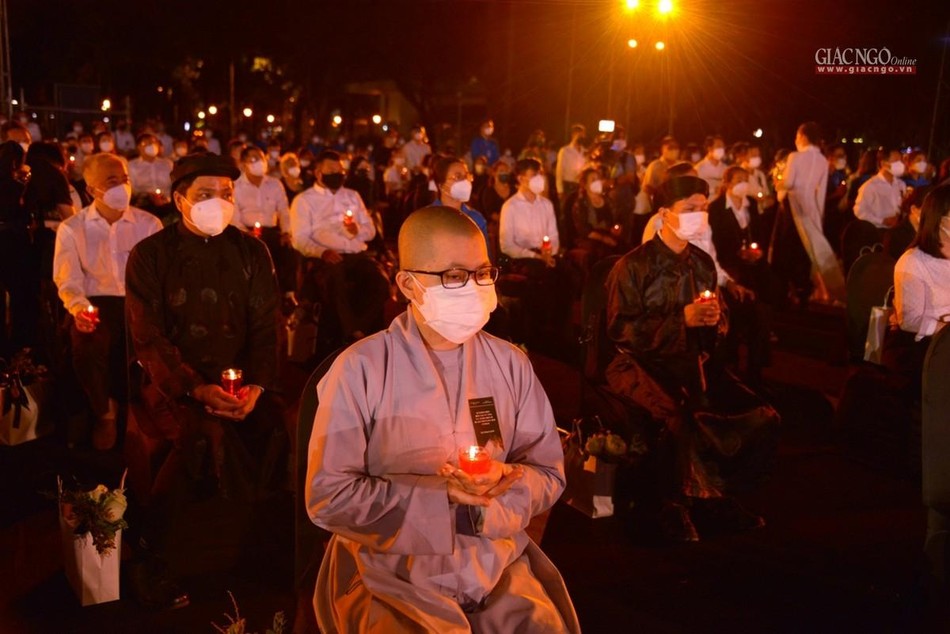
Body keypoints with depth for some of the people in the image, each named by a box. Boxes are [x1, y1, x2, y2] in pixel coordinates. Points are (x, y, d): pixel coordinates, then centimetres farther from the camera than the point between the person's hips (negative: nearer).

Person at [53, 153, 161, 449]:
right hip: (97, 303, 0)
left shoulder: (149, 224, 9)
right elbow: (68, 280, 1)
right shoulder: (71, 229, 6)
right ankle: (104, 411, 0)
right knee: (86, 347, -33)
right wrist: (79, 308, -21)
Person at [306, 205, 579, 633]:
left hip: (497, 562, 3)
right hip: (393, 570, -3)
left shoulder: (511, 364, 5)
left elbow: (549, 474, 8)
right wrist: (442, 493, -14)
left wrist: (499, 481, -13)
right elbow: (328, 496, -10)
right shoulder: (361, 369, -7)